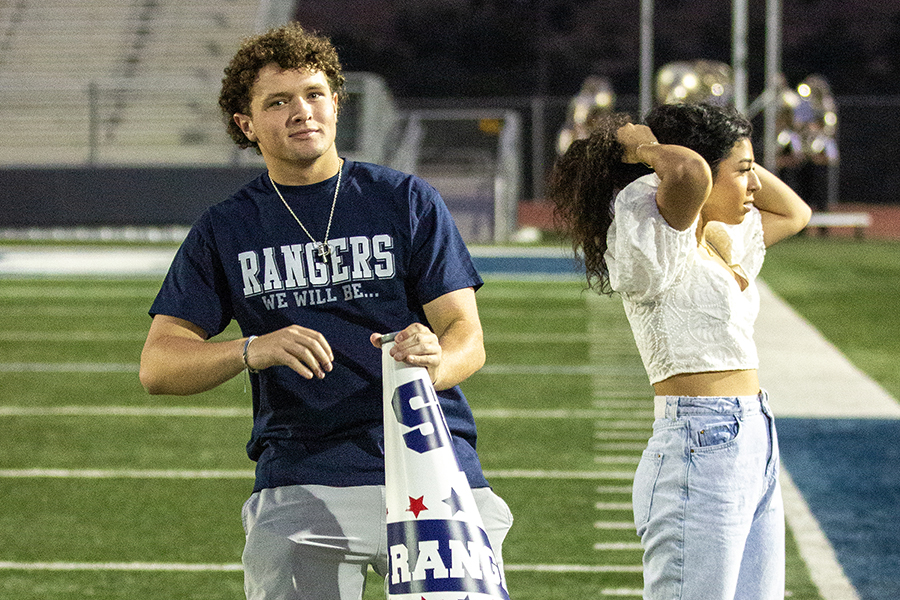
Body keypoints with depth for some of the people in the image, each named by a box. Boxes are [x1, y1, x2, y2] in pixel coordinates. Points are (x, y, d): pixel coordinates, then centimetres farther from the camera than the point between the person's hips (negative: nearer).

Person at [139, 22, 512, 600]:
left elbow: (467, 334, 2)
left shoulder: (408, 201, 9)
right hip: (300, 482, 0)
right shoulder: (224, 231, 10)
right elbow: (158, 366, 3)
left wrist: (435, 363, -23)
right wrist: (253, 351, -17)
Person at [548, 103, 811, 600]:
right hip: (700, 448, -9)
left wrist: (734, 152, 17)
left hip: (755, 445, 9)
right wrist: (644, 147, -11)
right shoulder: (651, 245, -12)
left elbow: (794, 212, 30)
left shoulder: (722, 242, 15)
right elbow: (690, 173, -33)